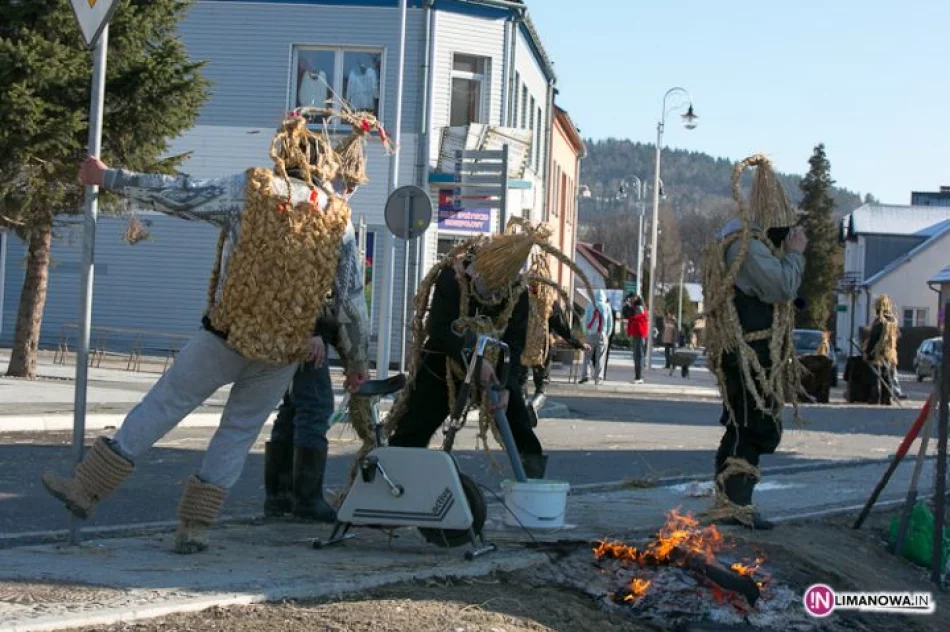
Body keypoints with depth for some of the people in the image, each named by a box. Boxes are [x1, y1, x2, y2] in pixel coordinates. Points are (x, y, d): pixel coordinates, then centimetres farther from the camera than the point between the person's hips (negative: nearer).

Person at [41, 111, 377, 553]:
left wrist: (107, 178, 11)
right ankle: (195, 528, 16)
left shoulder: (251, 190, -5)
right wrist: (356, 361, 14)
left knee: (163, 405, 11)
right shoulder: (339, 216, 1)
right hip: (285, 352, 2)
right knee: (240, 430, 16)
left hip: (226, 337, -2)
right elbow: (351, 301, 3)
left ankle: (86, 488, 18)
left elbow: (178, 194, -1)